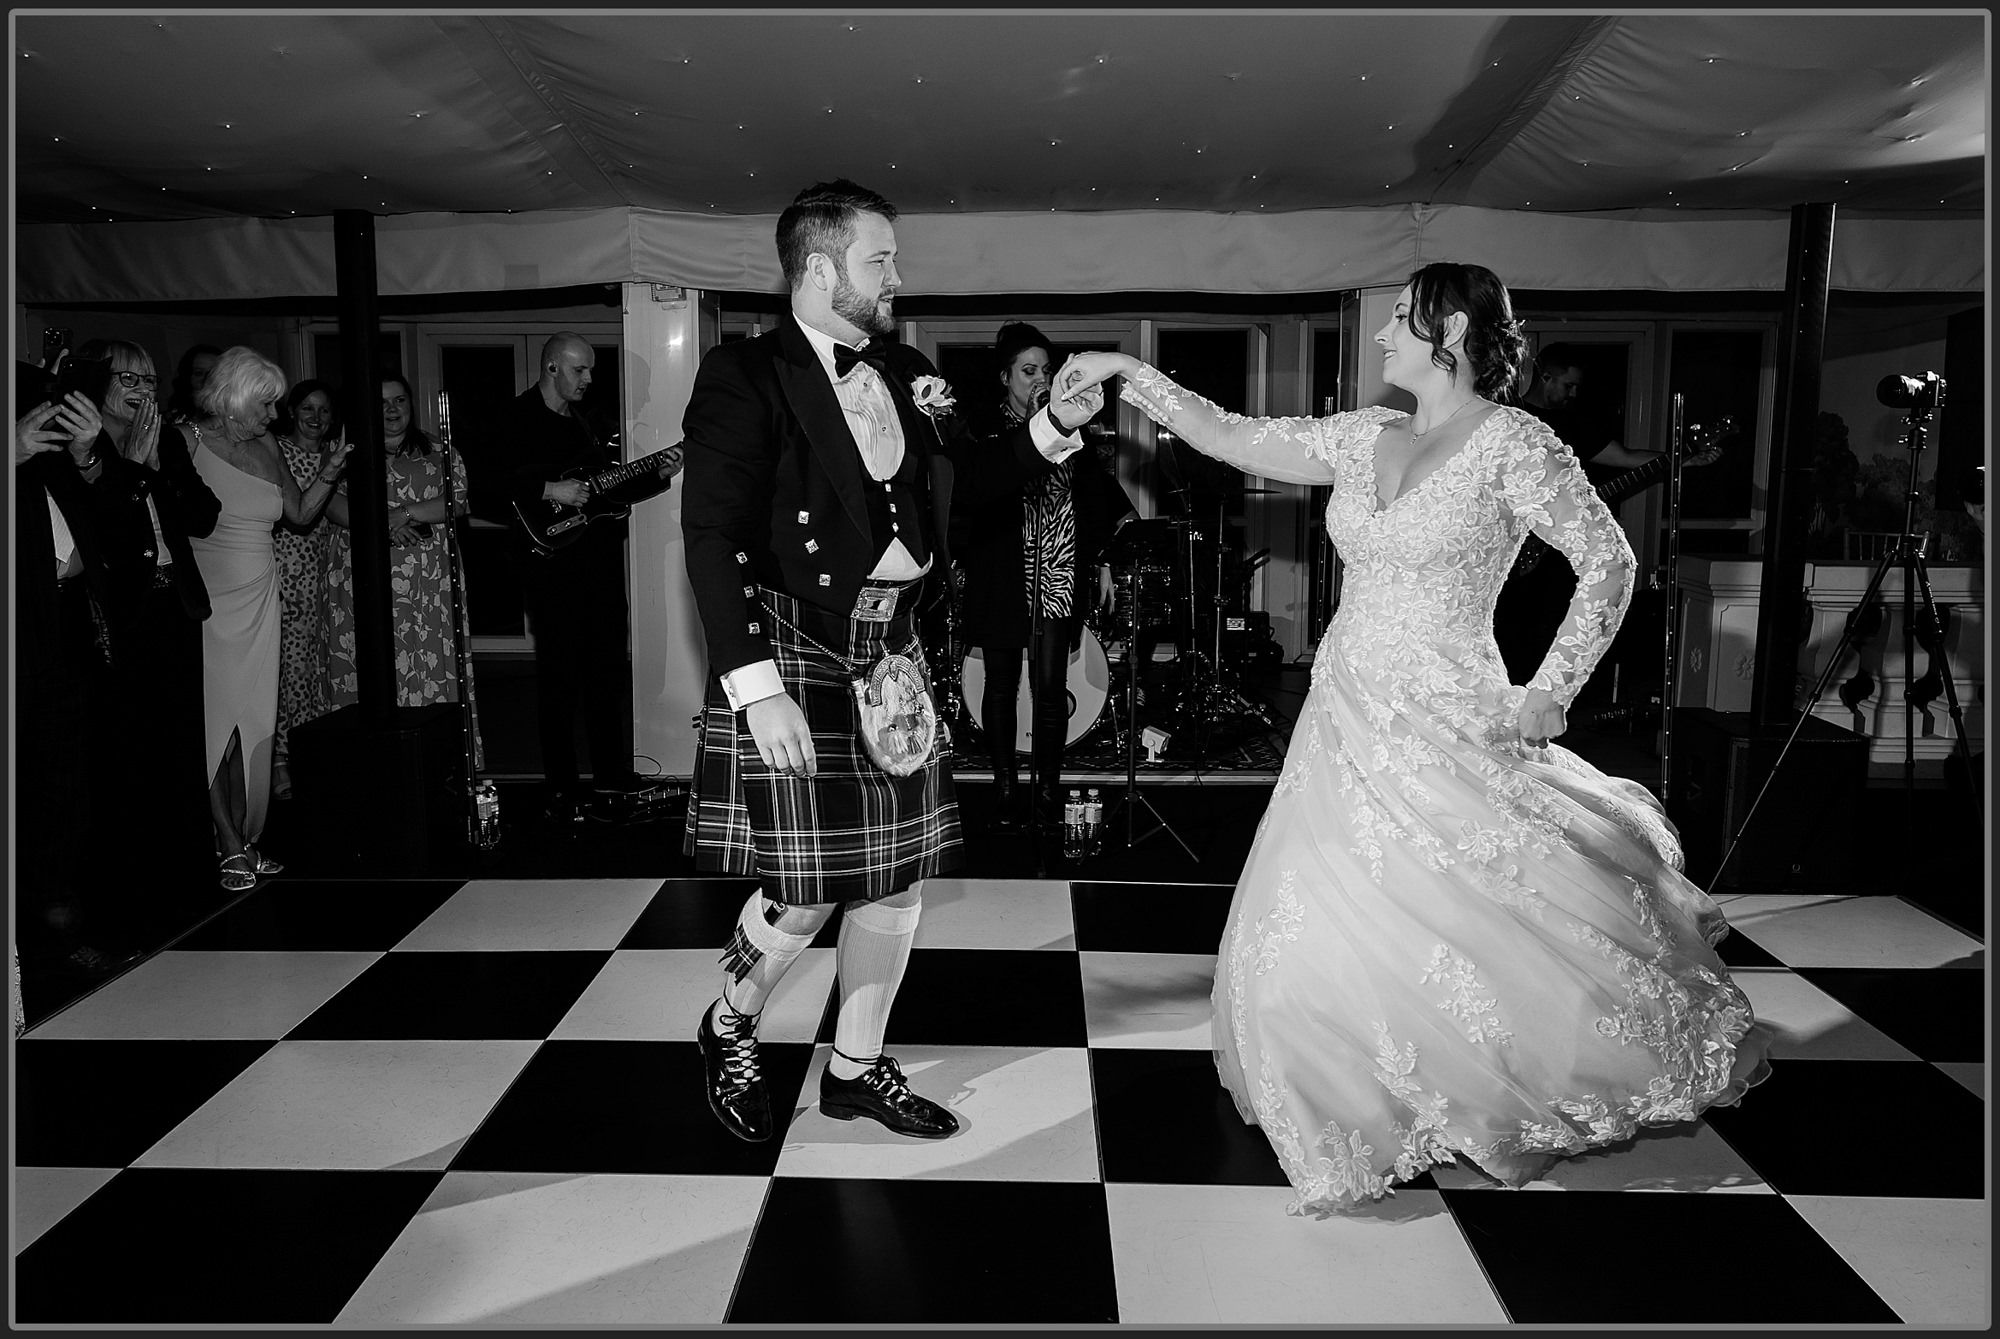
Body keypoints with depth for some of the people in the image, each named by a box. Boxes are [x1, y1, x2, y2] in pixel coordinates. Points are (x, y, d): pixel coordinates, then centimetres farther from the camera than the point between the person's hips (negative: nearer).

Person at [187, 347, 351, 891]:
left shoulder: (265, 447, 13)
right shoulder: (187, 441, -4)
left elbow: (300, 514, 17)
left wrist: (328, 474, 4)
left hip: (258, 602, 5)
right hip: (206, 604, -5)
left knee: (255, 723, 5)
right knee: (215, 720, -4)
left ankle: (247, 840, 14)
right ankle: (232, 847, 2)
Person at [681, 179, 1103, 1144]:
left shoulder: (903, 372, 11)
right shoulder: (745, 376, -10)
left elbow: (978, 473, 17)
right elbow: (713, 540, -16)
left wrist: (1057, 425, -2)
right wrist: (757, 690, -23)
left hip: (893, 646, 7)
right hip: (795, 648, -7)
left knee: (897, 874, 11)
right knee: (805, 891, -4)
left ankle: (856, 1068, 29)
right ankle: (728, 1029, 27)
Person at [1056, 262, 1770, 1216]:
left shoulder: (1513, 442, -9)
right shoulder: (1364, 437, 8)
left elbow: (1609, 562, -9)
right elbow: (1234, 439, 11)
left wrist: (1548, 693, -12)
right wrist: (1132, 375, 7)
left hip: (1449, 733, -6)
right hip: (1347, 724, 6)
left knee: (1504, 936, -2)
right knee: (1312, 941, 8)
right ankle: (1378, 1113, 31)